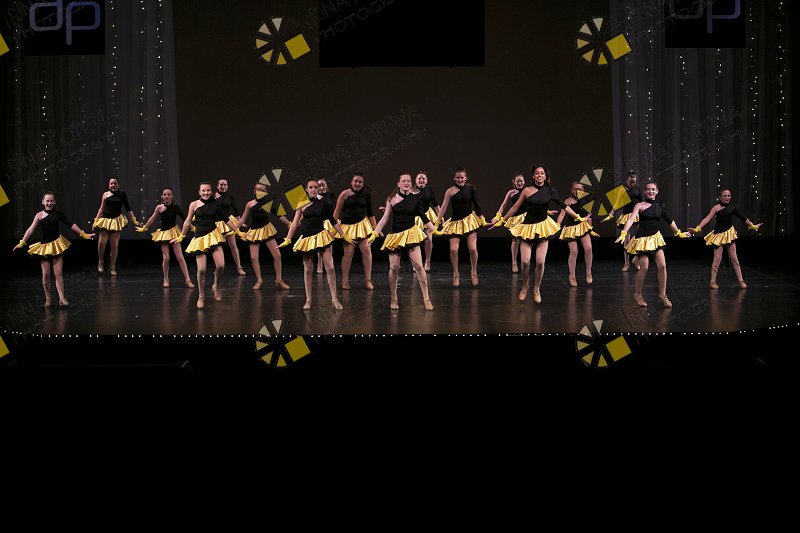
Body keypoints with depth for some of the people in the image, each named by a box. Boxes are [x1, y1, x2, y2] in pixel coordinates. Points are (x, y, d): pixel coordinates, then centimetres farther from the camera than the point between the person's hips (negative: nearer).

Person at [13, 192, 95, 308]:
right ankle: (48, 299, 15)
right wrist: (22, 243, -14)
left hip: (57, 245, 0)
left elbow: (71, 225, 5)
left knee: (58, 273, -3)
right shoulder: (39, 215, -2)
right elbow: (31, 230, -7)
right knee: (46, 274, 3)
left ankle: (62, 298, -1)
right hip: (44, 246, 0)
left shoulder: (58, 213, 1)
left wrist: (83, 234, 4)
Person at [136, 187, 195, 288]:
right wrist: (143, 228, 18)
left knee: (180, 257, -5)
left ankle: (187, 280, -4)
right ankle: (166, 279, 15)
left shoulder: (176, 207, -8)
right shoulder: (159, 207, -5)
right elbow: (152, 219, 8)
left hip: (174, 232, -1)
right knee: (166, 258, -3)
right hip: (163, 233, 1)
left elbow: (184, 218, -2)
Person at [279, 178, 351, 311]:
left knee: (330, 267, -9)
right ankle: (308, 300, 17)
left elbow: (333, 221, 8)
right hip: (307, 239, 1)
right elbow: (295, 223, 3)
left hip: (321, 236, -1)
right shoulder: (302, 205, 1)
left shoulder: (324, 203, 0)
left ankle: (334, 298, 1)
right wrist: (287, 239, -2)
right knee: (308, 270, 7)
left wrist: (344, 236, 10)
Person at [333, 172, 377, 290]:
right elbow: (337, 211, -3)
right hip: (348, 226, -3)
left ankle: (368, 280, 4)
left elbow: (370, 213, 11)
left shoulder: (366, 195, 2)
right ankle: (345, 281, 8)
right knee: (348, 252, -6)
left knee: (367, 250, -5)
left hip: (362, 224, 3)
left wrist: (375, 227, 10)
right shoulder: (345, 194, -7)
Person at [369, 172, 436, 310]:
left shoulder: (415, 198, 1)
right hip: (395, 235, 0)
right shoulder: (392, 199, -1)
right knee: (394, 267, -1)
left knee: (418, 265, -9)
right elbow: (385, 218, 2)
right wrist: (374, 234, -4)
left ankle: (426, 299, -4)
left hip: (411, 233, 0)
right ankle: (393, 299, 16)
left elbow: (424, 217, 7)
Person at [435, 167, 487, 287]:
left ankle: (474, 272, 18)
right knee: (453, 249, -10)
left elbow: (477, 205, 7)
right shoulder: (450, 191, -3)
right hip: (456, 222, 0)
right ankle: (455, 274, 10)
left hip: (470, 220, 1)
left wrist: (483, 220, 6)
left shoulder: (470, 189, 1)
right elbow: (443, 208, 0)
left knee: (473, 249, -6)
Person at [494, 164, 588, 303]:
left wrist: (578, 217, 6)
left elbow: (563, 205, 6)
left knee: (540, 262, -5)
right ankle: (524, 287, 16)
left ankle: (537, 289, 16)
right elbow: (515, 208, 5)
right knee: (525, 261, -10)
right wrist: (501, 220, 8)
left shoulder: (550, 190, 1)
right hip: (527, 227, -1)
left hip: (543, 227, 1)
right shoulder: (527, 190, -3)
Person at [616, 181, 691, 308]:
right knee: (644, 268, -8)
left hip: (655, 237, 5)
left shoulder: (660, 205, 7)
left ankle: (662, 294, 10)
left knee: (662, 266, -4)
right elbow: (631, 220, -19)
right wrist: (623, 233, -33)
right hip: (643, 239, -5)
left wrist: (678, 233, 27)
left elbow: (669, 220, 19)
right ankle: (637, 295, 11)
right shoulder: (640, 205, -7)